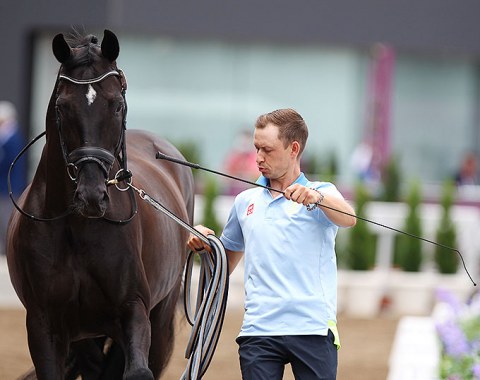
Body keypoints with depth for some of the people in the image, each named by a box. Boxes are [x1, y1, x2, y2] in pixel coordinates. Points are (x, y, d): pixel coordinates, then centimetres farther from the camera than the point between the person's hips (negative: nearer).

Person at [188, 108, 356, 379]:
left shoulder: (322, 196, 5)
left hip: (313, 328, -3)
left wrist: (315, 197, -37)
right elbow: (227, 262, 28)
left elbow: (348, 219, -18)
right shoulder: (246, 201, 18)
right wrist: (204, 243, 6)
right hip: (258, 329, 3)